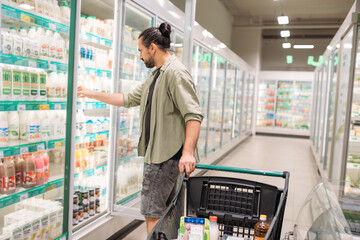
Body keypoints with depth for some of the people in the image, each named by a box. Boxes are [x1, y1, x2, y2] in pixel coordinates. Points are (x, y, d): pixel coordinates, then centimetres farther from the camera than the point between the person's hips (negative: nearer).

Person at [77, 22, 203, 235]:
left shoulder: (175, 72, -14)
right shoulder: (156, 75, 19)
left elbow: (193, 115, -23)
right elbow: (129, 99, 23)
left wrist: (188, 152, -33)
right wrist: (92, 94, 24)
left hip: (166, 155, -10)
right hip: (157, 154, 10)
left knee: (152, 214, -4)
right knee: (165, 211, 18)